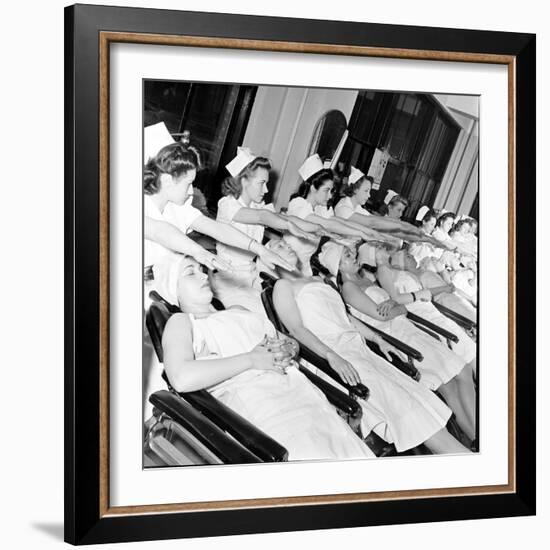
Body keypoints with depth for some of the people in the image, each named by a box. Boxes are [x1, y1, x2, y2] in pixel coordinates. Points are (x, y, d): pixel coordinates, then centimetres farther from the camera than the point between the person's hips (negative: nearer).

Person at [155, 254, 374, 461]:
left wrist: (286, 348, 5)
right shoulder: (180, 322, 10)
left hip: (298, 389, 6)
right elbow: (182, 378, -12)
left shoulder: (237, 312, 31)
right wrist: (252, 359, -7)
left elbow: (292, 342, 32)